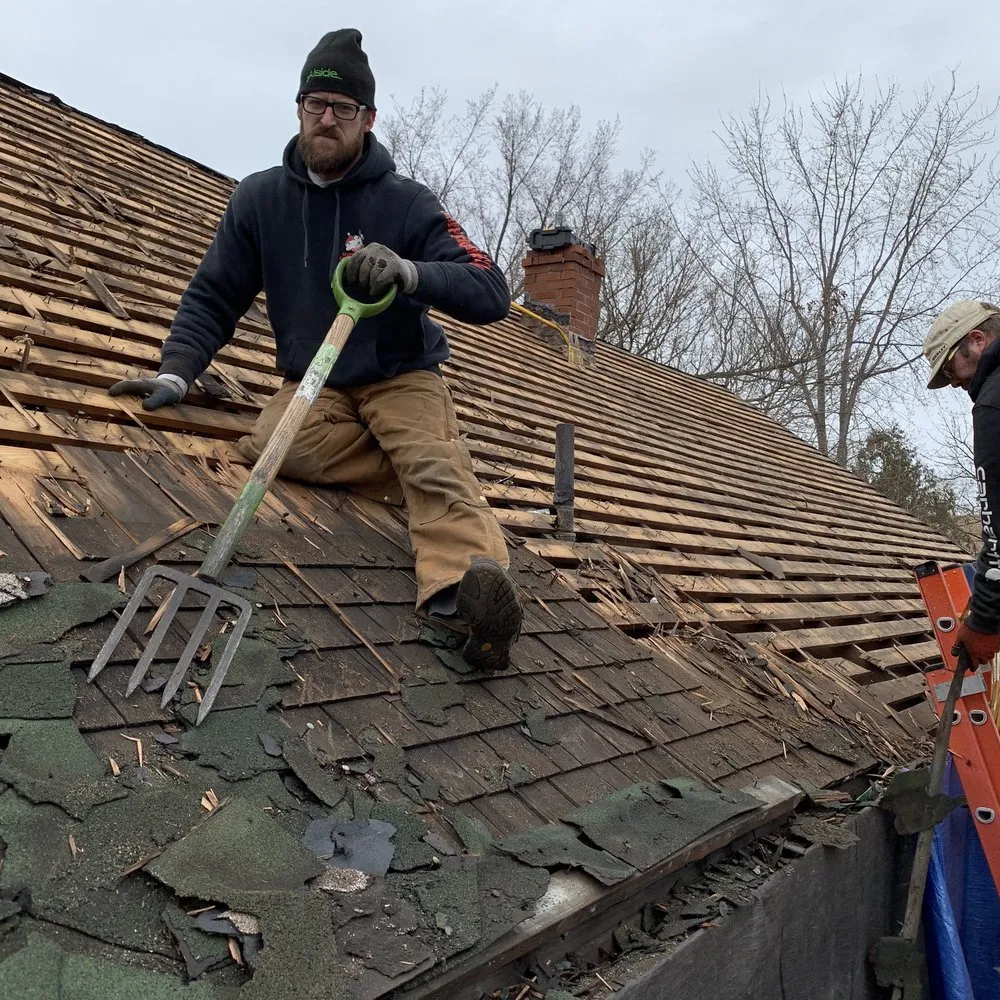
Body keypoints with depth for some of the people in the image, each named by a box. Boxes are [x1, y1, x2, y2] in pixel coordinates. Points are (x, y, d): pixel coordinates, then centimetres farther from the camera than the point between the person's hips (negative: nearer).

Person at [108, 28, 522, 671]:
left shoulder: (407, 203, -8)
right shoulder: (260, 197, 2)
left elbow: (492, 294, -16)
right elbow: (213, 297, 8)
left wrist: (409, 272, -35)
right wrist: (177, 373, -10)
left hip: (401, 377, -2)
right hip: (313, 383, 3)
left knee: (434, 466, -33)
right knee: (275, 446, -30)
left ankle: (468, 581, -57)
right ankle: (451, 481, -20)